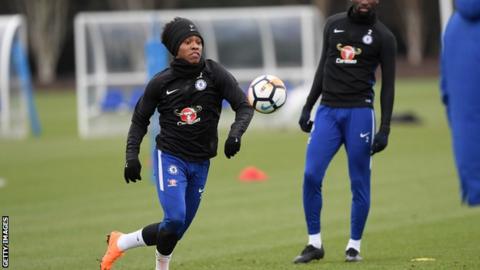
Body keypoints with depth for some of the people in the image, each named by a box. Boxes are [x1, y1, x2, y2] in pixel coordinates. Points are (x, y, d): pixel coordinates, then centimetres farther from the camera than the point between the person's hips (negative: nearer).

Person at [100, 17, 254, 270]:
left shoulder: (215, 74, -3)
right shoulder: (161, 82, -4)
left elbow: (244, 106, -6)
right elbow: (140, 119, 6)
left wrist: (235, 134, -25)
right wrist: (132, 155, -6)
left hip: (200, 163, 3)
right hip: (170, 157, -3)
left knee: (176, 230, 8)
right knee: (174, 220, -20)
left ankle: (121, 242, 29)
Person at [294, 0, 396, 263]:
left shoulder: (383, 37, 0)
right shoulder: (333, 24, 12)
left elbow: (388, 85, 0)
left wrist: (384, 130, -6)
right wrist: (307, 106, 15)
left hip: (359, 113, -3)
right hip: (327, 111, 3)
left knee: (359, 182, -1)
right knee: (311, 175, -8)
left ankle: (354, 246, 11)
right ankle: (314, 244, 3)